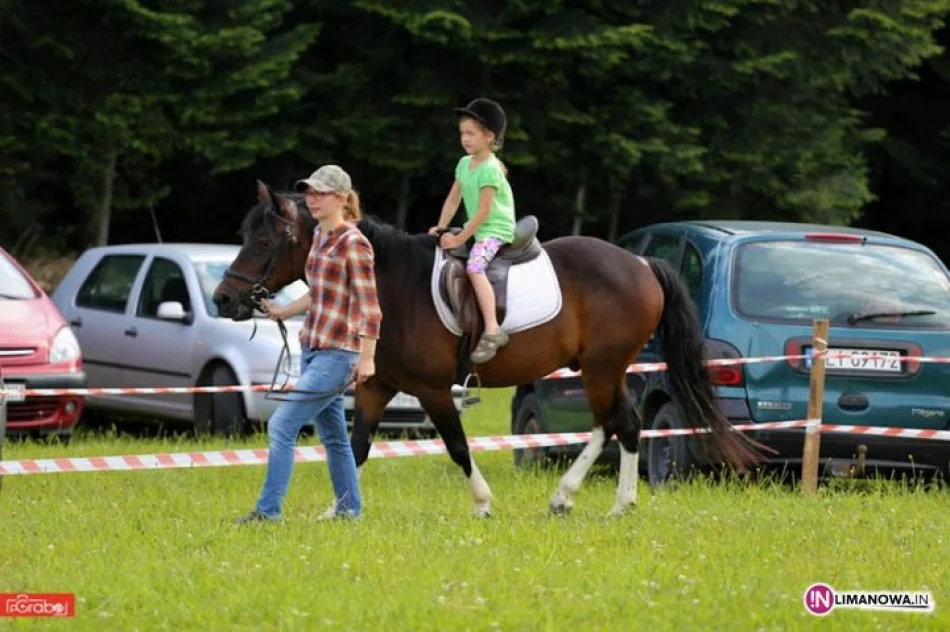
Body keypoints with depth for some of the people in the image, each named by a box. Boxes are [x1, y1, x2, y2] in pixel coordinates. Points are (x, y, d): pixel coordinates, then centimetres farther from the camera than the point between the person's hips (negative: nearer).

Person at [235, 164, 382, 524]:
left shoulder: (353, 243, -14)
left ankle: (268, 509, -9)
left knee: (281, 425, -12)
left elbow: (369, 305, -17)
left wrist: (366, 358, -23)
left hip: (337, 353, -9)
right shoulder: (319, 236, 12)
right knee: (332, 434, 16)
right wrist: (283, 313, 22)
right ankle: (349, 508, 26)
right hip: (312, 348, 9)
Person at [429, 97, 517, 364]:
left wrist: (459, 239, -20)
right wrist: (441, 228, 3)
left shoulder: (489, 169, -19)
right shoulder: (464, 163, 8)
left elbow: (483, 211, -21)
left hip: (497, 230, -10)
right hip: (477, 230, 10)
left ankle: (492, 330, -38)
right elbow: (453, 199, 13)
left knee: (474, 267, -31)